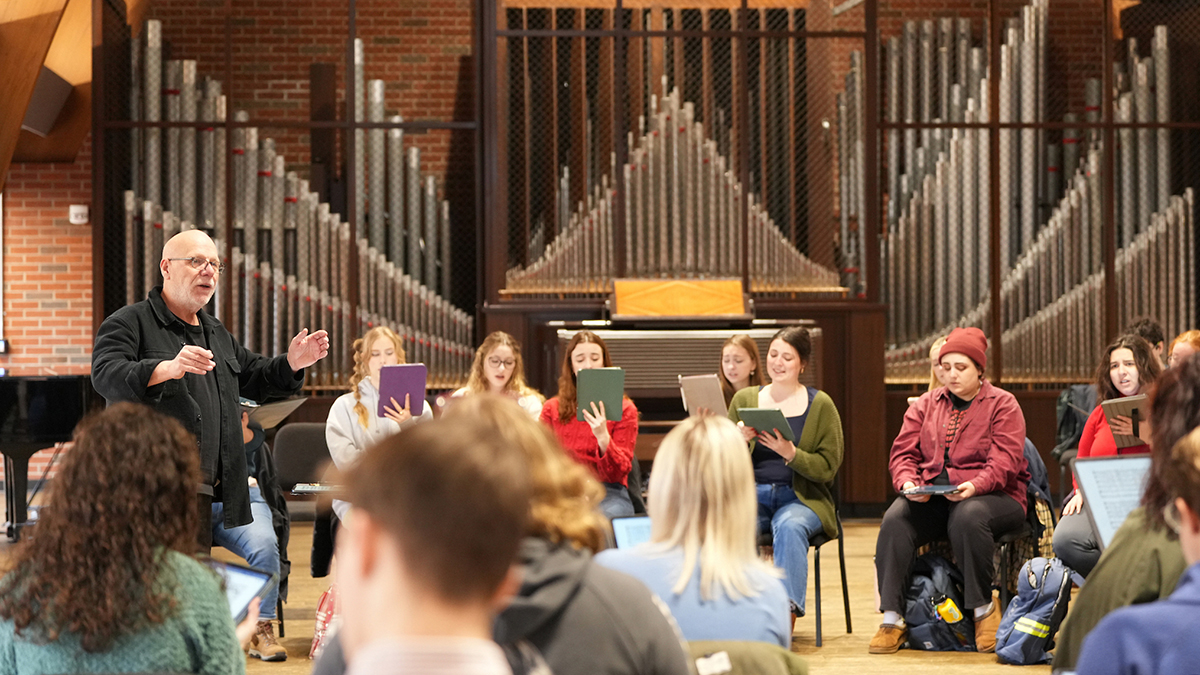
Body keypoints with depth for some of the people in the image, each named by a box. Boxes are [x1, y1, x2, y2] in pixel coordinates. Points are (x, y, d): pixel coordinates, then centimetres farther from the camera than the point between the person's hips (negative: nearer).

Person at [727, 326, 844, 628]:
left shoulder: (820, 405, 5)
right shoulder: (744, 399, 12)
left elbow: (828, 468, -1)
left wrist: (790, 453, -18)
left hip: (802, 497, -2)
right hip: (752, 493, 2)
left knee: (789, 526, -36)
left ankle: (787, 607, -38)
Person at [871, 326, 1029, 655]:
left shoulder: (1003, 404, 4)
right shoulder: (925, 405, 18)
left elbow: (1004, 460, -9)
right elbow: (902, 452, 10)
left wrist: (975, 486, -29)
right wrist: (908, 482, -13)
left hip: (989, 495, -3)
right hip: (930, 498, 3)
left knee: (968, 517, -39)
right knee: (895, 519, -28)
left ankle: (984, 608, -19)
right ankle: (892, 619, -27)